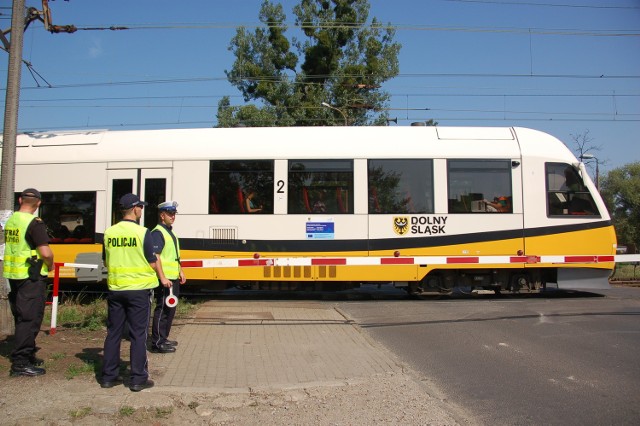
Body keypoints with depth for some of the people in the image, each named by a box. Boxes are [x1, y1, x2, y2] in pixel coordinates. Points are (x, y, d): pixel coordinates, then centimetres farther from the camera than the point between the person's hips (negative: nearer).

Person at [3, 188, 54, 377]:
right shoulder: (34, 223, -16)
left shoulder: (11, 220, 9)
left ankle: (27, 355, 28)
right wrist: (50, 266, -3)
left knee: (21, 317, 17)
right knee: (30, 319, -3)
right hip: (32, 276, -8)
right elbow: (46, 253, -23)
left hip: (13, 274, 8)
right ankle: (20, 363, -1)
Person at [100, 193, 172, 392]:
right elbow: (152, 262, -9)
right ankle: (138, 379, 8)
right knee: (138, 335, 3)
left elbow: (106, 262, 11)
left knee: (113, 333, 14)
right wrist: (161, 277, 9)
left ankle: (108, 376, 21)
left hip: (115, 289, 5)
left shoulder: (109, 233, 1)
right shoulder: (142, 233, -13)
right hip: (138, 289, -4)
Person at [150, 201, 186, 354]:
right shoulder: (157, 233, -13)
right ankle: (157, 343, 1)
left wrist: (180, 271, 22)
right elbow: (155, 257, -22)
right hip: (164, 279, -10)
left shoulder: (170, 232, 17)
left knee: (170, 309, 16)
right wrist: (162, 277, -26)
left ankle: (163, 338, 27)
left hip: (173, 278, 10)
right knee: (162, 309, -5)